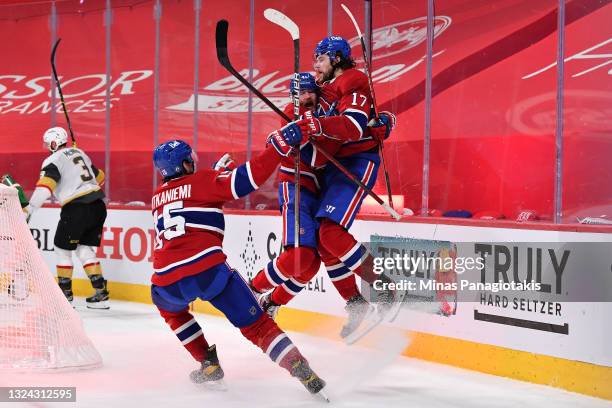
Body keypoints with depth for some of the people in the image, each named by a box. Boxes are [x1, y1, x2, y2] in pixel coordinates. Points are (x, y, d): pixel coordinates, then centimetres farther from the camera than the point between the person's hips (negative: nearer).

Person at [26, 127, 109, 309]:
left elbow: (45, 186, -20)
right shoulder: (79, 153, 18)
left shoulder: (53, 160, -5)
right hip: (98, 205, 7)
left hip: (76, 209, -7)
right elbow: (99, 176, 29)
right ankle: (101, 293, 5)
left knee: (62, 248, 10)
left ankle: (65, 292, 15)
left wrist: (29, 208, -23)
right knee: (85, 250, 14)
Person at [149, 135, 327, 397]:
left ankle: (208, 364, 27)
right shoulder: (204, 180, 9)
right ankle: (303, 372, -12)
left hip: (166, 281, 4)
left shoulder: (157, 199, 25)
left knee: (170, 309, 38)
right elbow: (248, 178, -5)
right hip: (208, 269, -3)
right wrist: (278, 146, -1)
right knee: (255, 324, 3)